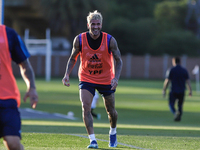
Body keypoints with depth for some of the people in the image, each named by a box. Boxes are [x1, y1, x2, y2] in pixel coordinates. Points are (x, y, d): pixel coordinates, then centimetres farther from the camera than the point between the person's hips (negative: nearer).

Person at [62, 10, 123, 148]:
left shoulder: (110, 40, -16)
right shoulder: (79, 40, -13)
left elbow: (119, 60, -8)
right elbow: (73, 58, 1)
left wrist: (116, 78, -23)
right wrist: (67, 74, -14)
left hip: (106, 80, 0)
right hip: (86, 79, 0)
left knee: (111, 111, 11)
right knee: (85, 107, -20)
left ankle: (113, 132, 42)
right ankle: (93, 140, -19)